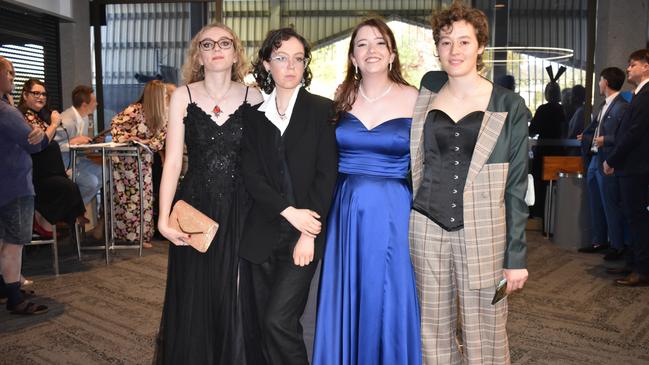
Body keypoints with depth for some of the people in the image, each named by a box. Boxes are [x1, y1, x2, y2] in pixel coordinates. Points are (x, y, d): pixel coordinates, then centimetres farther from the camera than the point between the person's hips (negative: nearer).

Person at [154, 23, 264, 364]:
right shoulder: (182, 96, 1)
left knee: (236, 300, 8)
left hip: (241, 210, 0)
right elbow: (173, 160, -1)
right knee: (192, 301, 9)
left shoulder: (254, 97, 1)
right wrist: (164, 218, -7)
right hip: (194, 208, 0)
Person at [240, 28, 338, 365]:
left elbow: (326, 175, -6)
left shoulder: (321, 110, 1)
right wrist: (290, 212, -13)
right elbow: (251, 176, 0)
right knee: (266, 325, 9)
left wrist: (309, 234, -12)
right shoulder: (255, 117, 9)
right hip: (263, 234, 4)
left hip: (306, 232, -3)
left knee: (278, 320, -10)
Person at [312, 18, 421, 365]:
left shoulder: (414, 99, -3)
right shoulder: (342, 99, 5)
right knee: (344, 304, 12)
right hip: (345, 210, 3)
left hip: (392, 212, -2)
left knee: (388, 305, 8)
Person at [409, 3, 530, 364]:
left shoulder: (509, 106, -1)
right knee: (434, 335, 12)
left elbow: (517, 186, -1)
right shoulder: (428, 89, 7)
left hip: (483, 235, -2)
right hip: (426, 229, 3)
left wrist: (517, 256, -3)